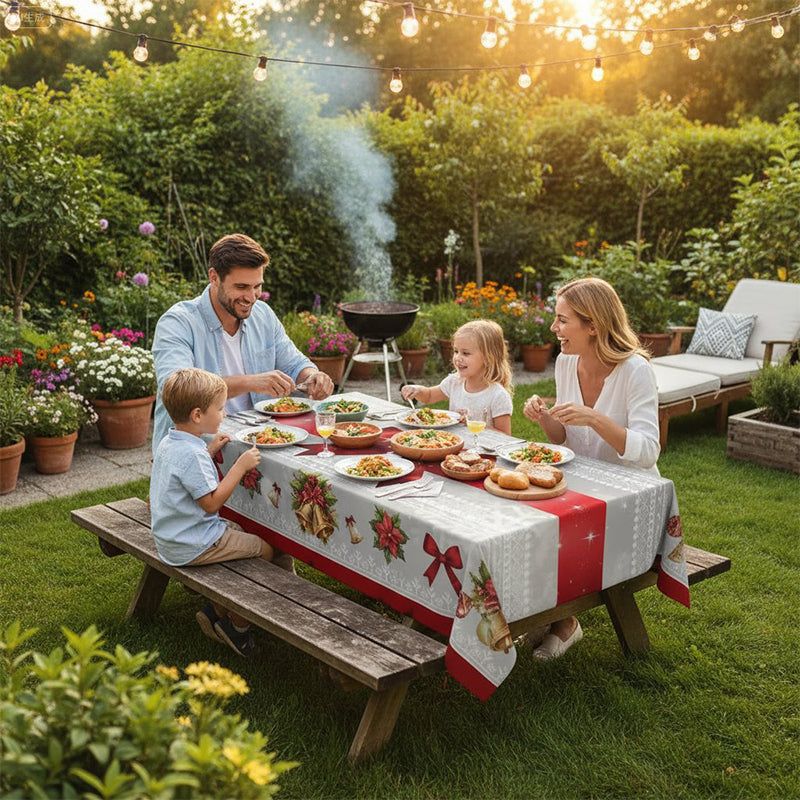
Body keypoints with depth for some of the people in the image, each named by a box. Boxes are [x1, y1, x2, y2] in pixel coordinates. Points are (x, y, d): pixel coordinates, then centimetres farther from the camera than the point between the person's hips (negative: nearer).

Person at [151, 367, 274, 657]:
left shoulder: (169, 442, 6)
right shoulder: (191, 454, -27)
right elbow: (211, 502, -24)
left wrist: (209, 451, 14)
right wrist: (241, 465, -21)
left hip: (170, 540, 10)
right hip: (193, 546, -10)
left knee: (242, 535, 24)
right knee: (265, 550, -3)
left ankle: (217, 611, 21)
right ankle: (237, 625, 9)